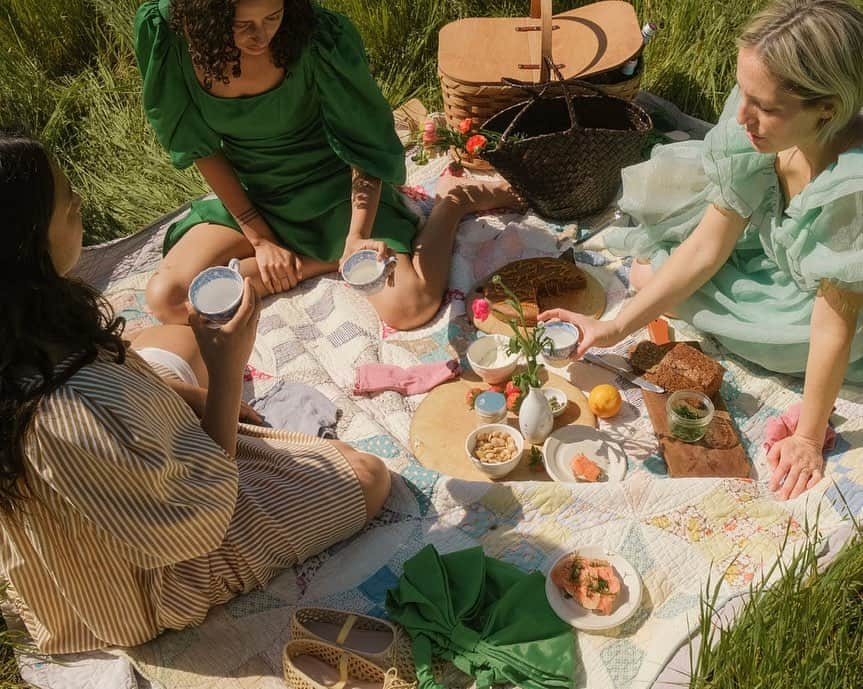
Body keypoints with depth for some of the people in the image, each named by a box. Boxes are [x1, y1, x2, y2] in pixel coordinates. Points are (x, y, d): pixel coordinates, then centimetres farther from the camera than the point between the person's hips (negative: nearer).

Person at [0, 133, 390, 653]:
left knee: (174, 338, 25)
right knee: (368, 478, 1)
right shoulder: (74, 410, -46)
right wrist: (228, 372, -25)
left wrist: (198, 391, -2)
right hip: (148, 584, -8)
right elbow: (201, 516, -30)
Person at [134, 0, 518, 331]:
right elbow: (200, 146, -9)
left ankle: (455, 201, 7)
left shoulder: (319, 35, -27)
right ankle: (316, 262, -3)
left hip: (334, 189, -3)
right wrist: (259, 238, -11)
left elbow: (364, 143, -16)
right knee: (166, 301, -16)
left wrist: (357, 236, -30)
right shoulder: (163, 32, -21)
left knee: (407, 307, -22)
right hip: (246, 195, 3)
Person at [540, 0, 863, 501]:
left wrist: (809, 439, -24)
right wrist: (615, 329, -17)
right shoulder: (760, 130, -24)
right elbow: (706, 248, -17)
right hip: (779, 259, 5)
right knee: (648, 273, -3)